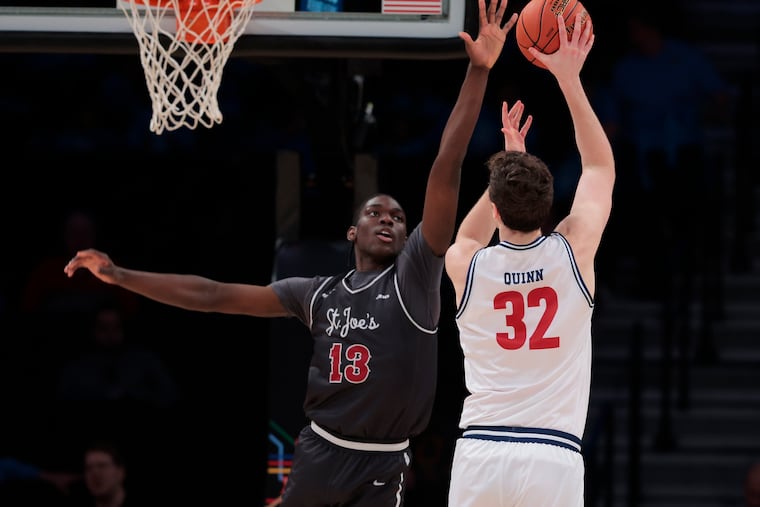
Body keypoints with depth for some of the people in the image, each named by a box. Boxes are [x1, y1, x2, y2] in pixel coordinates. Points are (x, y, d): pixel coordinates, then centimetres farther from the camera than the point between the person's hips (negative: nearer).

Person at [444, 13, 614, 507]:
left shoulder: (466, 267, 4)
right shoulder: (573, 254, 2)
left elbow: (471, 233, 33)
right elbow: (601, 169, 20)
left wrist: (510, 154, 37)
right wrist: (570, 81, 23)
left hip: (481, 453, 1)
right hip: (554, 459, -1)